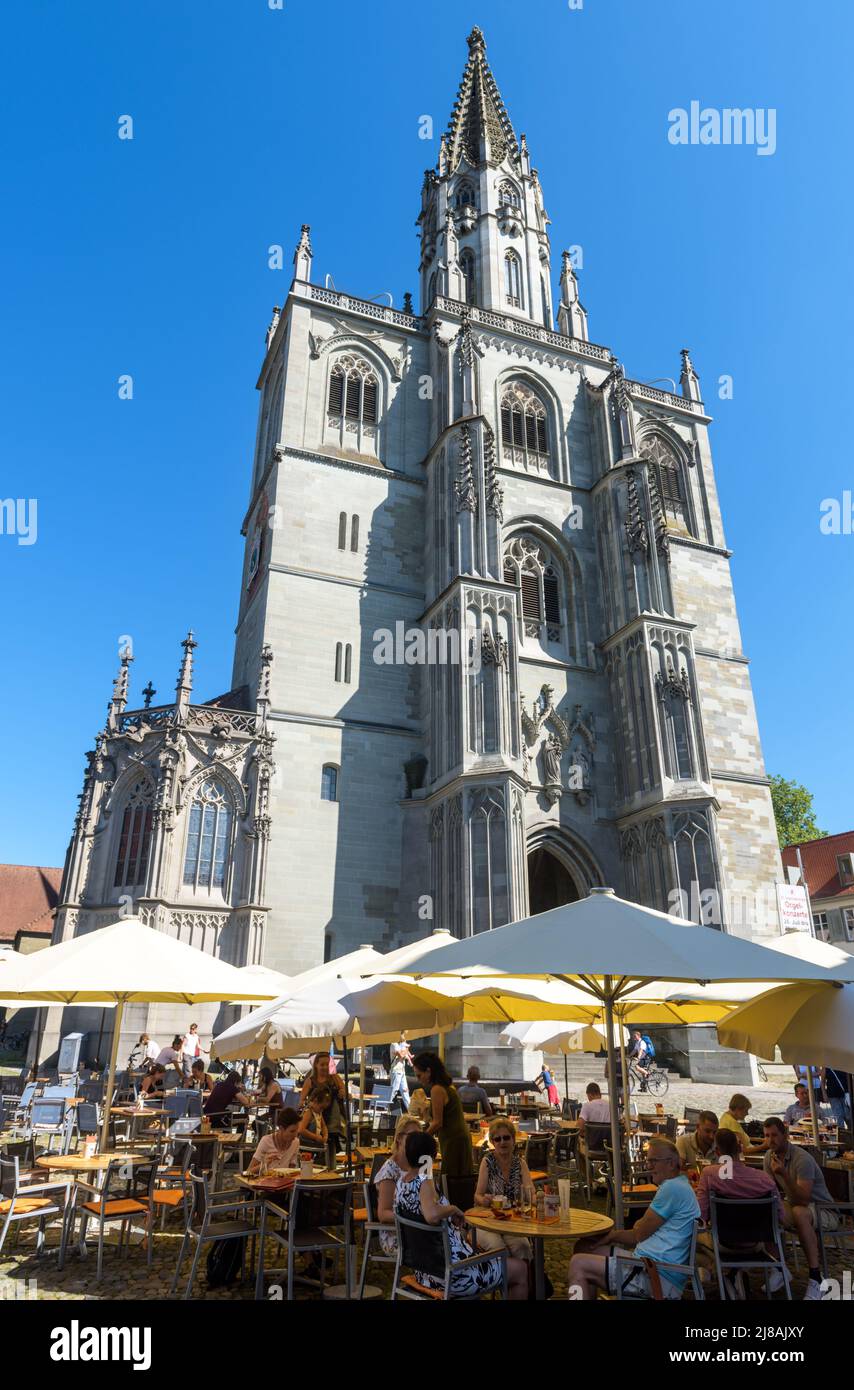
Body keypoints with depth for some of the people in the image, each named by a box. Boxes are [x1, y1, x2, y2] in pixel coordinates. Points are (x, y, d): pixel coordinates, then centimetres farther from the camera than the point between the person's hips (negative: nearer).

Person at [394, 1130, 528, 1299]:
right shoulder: (423, 1183, -25)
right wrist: (454, 1209, -28)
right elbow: (432, 1215, -46)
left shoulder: (402, 1181, 0)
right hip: (451, 1273, -9)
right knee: (520, 1269, 8)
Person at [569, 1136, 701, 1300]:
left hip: (658, 1277, -11)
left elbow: (640, 1235, -9)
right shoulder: (677, 1186, 18)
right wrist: (612, 1235, 14)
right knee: (585, 1247, 12)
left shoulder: (672, 1187, -15)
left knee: (578, 1264, -15)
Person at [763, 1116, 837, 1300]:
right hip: (792, 1204, 7)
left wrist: (784, 1174, -42)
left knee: (800, 1212, -39)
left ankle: (815, 1277, -28)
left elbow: (803, 1199, -31)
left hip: (824, 1210, -7)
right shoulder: (770, 1156, -2)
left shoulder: (802, 1159, -24)